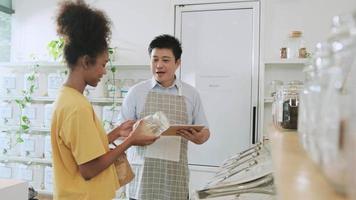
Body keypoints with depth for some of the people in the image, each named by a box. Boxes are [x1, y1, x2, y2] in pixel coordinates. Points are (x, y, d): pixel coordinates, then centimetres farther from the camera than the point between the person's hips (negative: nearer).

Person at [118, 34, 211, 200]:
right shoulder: (136, 92, 2)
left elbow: (204, 133, 8)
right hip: (142, 176, -1)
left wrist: (198, 137, -15)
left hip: (175, 176, 1)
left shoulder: (191, 94, 5)